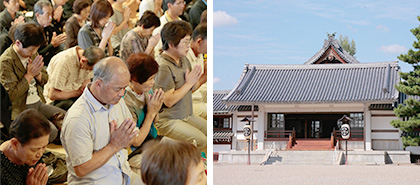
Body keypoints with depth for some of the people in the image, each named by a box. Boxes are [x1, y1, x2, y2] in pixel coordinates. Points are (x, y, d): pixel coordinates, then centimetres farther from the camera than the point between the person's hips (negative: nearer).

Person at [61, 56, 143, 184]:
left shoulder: (118, 101, 5)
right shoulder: (77, 118, -19)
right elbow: (81, 170, -18)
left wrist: (124, 140, -8)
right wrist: (114, 145, -15)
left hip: (125, 174, 6)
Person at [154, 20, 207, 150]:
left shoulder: (184, 60, 8)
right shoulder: (163, 66, -20)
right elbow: (168, 101, -22)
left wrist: (205, 77, 0)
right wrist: (189, 83, -16)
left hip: (187, 116, 9)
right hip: (168, 121, -9)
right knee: (201, 141, -22)